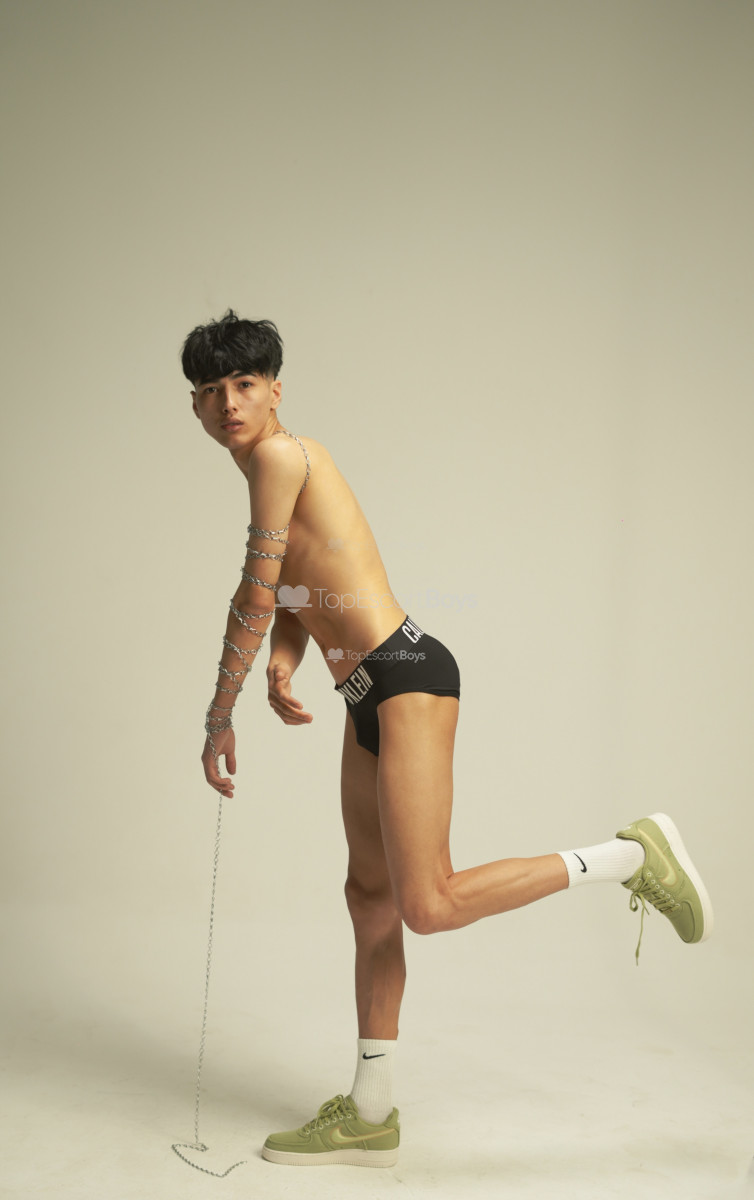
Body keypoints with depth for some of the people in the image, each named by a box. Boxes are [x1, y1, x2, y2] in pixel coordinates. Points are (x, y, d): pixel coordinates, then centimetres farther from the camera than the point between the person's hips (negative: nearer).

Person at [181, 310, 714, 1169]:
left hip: (407, 679, -10)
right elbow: (292, 596, 19)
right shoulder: (279, 470, 18)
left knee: (429, 906, -13)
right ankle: (370, 1115, 23)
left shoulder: (281, 455, -10)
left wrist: (218, 717, -2)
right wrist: (283, 665, -2)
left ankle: (632, 856, 1)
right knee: (370, 897, 13)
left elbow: (256, 596, -10)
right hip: (368, 695, 10)